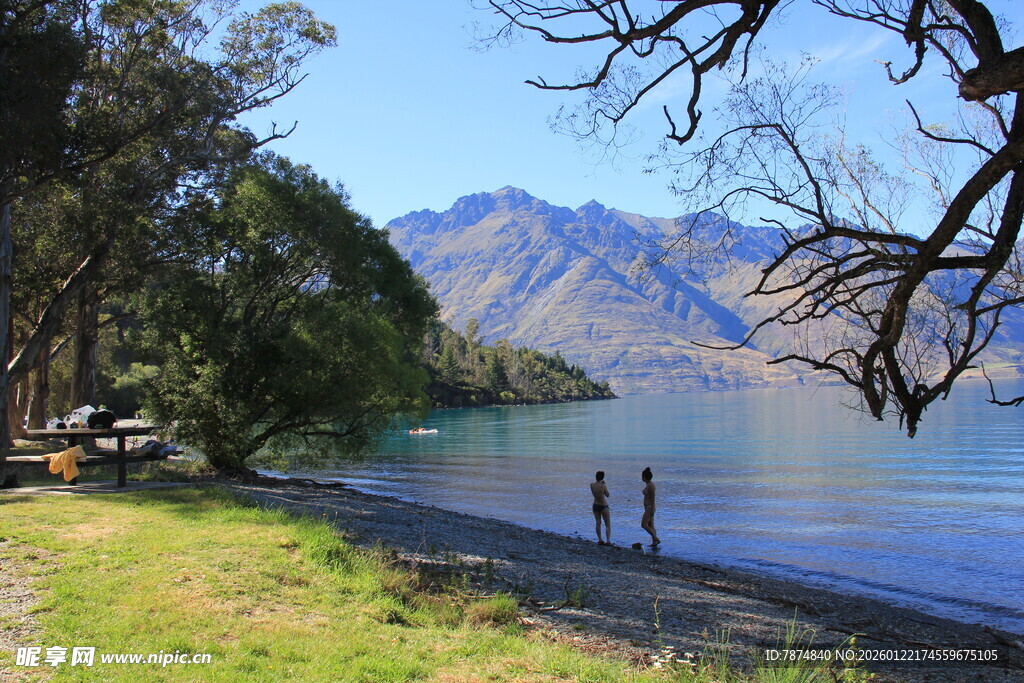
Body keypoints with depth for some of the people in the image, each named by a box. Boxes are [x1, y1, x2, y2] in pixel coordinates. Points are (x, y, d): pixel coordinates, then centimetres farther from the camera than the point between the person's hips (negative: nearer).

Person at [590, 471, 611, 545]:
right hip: (604, 506, -4)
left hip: (595, 505, 4)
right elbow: (608, 495, -7)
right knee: (608, 525, 5)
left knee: (598, 523, 12)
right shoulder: (603, 486, -20)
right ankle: (608, 541, -2)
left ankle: (600, 540, 13)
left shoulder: (592, 484, -6)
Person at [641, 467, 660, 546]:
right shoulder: (648, 484, 12)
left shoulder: (650, 485, -17)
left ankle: (656, 539, -10)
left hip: (650, 507, -10)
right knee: (650, 525, 9)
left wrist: (652, 509, -21)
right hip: (648, 507, 10)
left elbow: (653, 498, -20)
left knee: (644, 524, -11)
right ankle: (654, 542, 10)